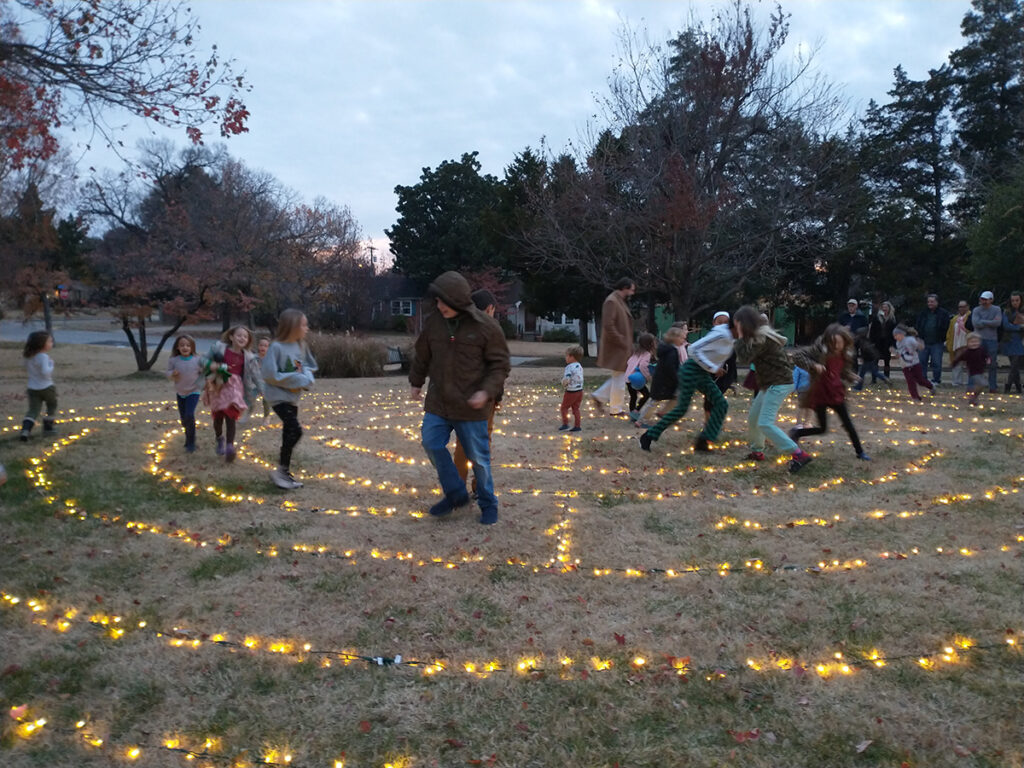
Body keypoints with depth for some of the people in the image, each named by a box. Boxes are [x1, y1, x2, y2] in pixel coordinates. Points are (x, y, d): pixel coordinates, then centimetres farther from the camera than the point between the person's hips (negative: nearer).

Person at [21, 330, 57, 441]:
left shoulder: (28, 356, 6)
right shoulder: (43, 356, -19)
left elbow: (27, 369, 19)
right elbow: (45, 371, -31)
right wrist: (51, 366, -14)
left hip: (32, 388, 6)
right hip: (46, 387, -6)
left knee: (33, 410, 5)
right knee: (52, 406, 19)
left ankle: (25, 430, -14)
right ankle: (48, 428, 24)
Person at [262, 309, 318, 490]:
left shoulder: (301, 346, 2)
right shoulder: (276, 347, -19)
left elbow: (309, 366, 14)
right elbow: (270, 374, -21)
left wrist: (306, 377, -9)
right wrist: (296, 379, -19)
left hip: (293, 396, 8)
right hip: (279, 396, -8)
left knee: (289, 433, 13)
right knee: (295, 430, -17)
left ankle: (286, 471, 24)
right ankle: (280, 470, -3)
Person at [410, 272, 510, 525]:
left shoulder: (486, 326, -13)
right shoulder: (433, 321, 0)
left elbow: (499, 365, -7)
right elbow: (423, 355, 17)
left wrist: (487, 391, -20)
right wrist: (416, 381, 24)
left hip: (471, 407, -4)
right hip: (438, 402, 5)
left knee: (478, 456, 4)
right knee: (432, 444, 4)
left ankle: (488, 504, 24)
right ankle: (456, 494, 23)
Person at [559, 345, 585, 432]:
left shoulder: (569, 367, -19)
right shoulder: (579, 366, 8)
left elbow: (566, 379, -30)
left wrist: (563, 384, -9)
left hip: (571, 392, -8)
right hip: (580, 390, 8)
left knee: (564, 408, 7)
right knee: (576, 408, 14)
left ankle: (565, 424, 3)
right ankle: (577, 426, 15)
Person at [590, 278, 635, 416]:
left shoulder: (620, 301, 15)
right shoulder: (611, 302, -17)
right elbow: (609, 326, -24)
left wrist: (628, 345, 17)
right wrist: (622, 342, -20)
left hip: (622, 347, 10)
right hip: (617, 347, -10)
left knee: (619, 377, 16)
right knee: (619, 377, -1)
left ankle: (599, 396, 20)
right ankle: (616, 409, 8)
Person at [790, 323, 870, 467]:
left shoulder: (846, 355, 1)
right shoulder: (820, 350, -16)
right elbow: (797, 355, -17)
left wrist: (852, 377, -4)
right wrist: (813, 365, -26)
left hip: (837, 395, 5)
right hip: (820, 395, -5)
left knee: (848, 425, 13)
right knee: (822, 428, 1)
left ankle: (860, 452, 30)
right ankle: (796, 433, 23)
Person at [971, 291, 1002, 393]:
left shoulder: (996, 310, 6)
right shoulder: (976, 310, 5)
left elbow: (998, 323, -10)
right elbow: (976, 323, -10)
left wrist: (983, 322, -8)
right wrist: (991, 322, -6)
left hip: (992, 339, 1)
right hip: (979, 339, 0)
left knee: (993, 365, 4)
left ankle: (992, 387, 10)